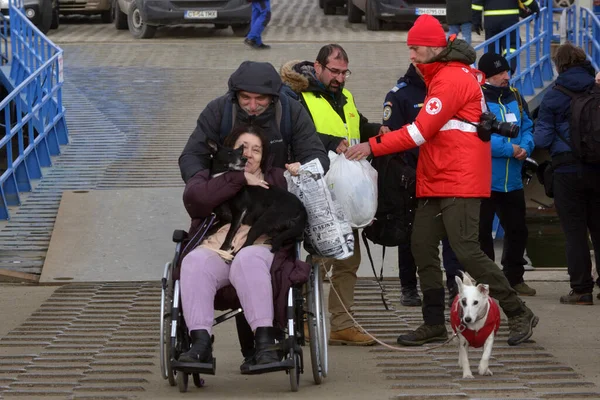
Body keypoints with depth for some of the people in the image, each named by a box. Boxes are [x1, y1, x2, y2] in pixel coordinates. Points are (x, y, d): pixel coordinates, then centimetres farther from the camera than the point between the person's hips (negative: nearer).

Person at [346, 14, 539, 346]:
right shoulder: (440, 77, 19)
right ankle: (434, 324, 11)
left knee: (466, 250, -13)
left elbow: (420, 132, -17)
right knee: (422, 246, 6)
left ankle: (518, 314, -4)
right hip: (436, 183, 10)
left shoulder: (451, 79, -14)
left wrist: (373, 146, -16)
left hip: (460, 183, -10)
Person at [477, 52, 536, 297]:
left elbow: (527, 127, 15)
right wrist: (509, 149, -20)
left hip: (513, 180, 7)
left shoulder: (515, 97, 10)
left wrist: (525, 147, -7)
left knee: (517, 230, 13)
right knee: (482, 231, 2)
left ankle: (514, 277, 26)